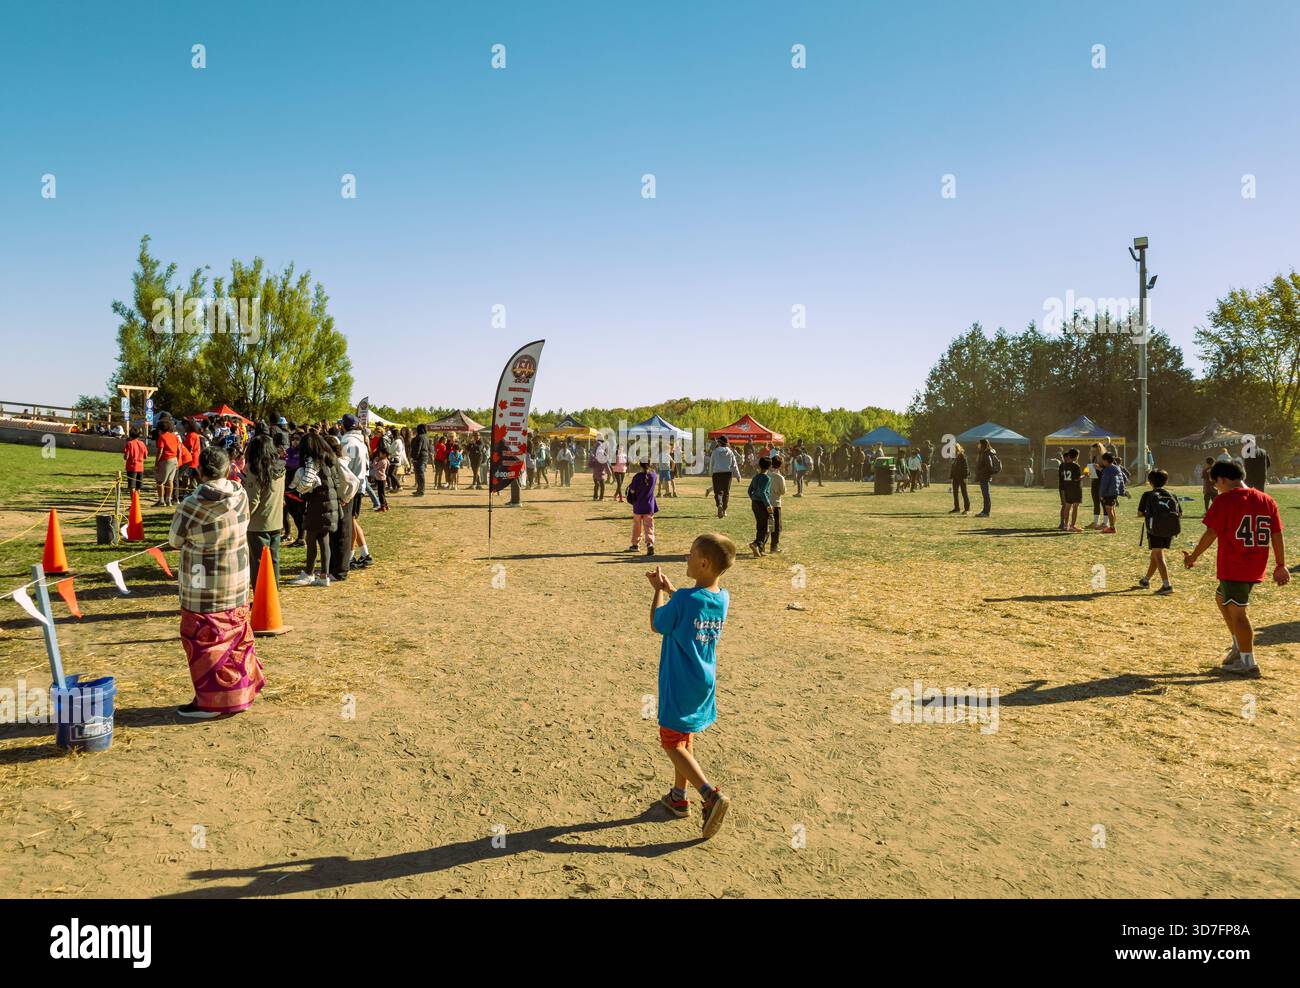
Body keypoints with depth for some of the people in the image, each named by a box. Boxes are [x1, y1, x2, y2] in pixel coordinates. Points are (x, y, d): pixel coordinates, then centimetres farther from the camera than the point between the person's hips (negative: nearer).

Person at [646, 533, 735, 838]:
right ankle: (679, 797, 33)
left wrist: (659, 590, 2)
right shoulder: (723, 598, -5)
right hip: (705, 683, 7)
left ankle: (711, 795, -9)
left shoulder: (683, 599, -26)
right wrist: (670, 588, 11)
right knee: (685, 739, 22)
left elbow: (656, 625, -8)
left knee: (671, 743, 5)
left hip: (679, 686, -7)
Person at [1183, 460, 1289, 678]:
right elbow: (1277, 535, 8)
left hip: (1232, 568, -8)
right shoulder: (1267, 500, 8)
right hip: (1256, 568, 8)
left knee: (1237, 612, -2)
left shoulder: (1225, 500, -10)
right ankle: (1239, 647, 28)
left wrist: (1193, 556, 2)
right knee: (1222, 598, 25)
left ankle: (1248, 664, 0)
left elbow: (1211, 533, -10)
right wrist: (1281, 565, 14)